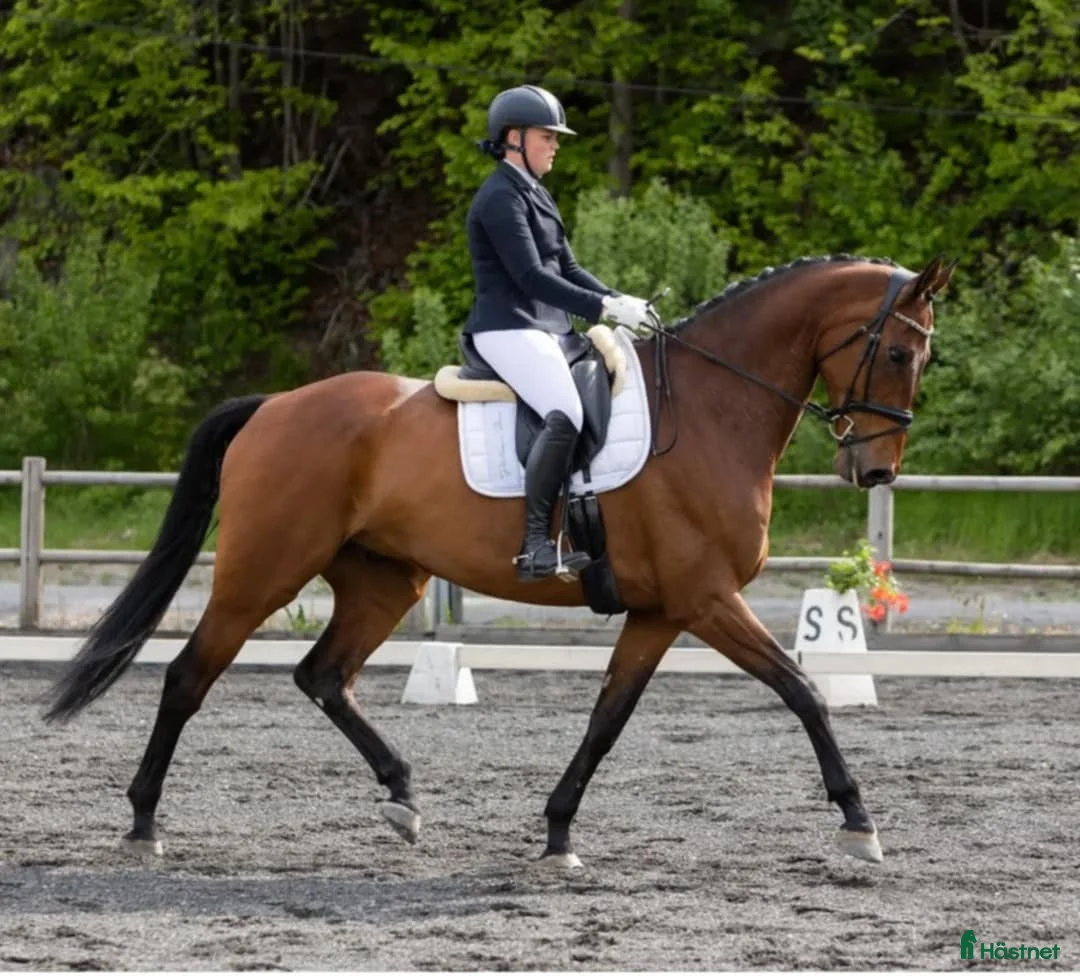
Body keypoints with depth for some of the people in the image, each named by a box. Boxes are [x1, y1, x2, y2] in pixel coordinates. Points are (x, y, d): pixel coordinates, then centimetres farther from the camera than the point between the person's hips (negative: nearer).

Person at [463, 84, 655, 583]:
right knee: (565, 415, -31)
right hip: (508, 330, -11)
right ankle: (536, 545, -33)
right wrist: (604, 309, -22)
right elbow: (530, 278, -19)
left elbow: (567, 269, 21)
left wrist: (618, 300, 4)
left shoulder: (534, 195, 20)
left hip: (544, 331, 11)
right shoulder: (500, 197, -12)